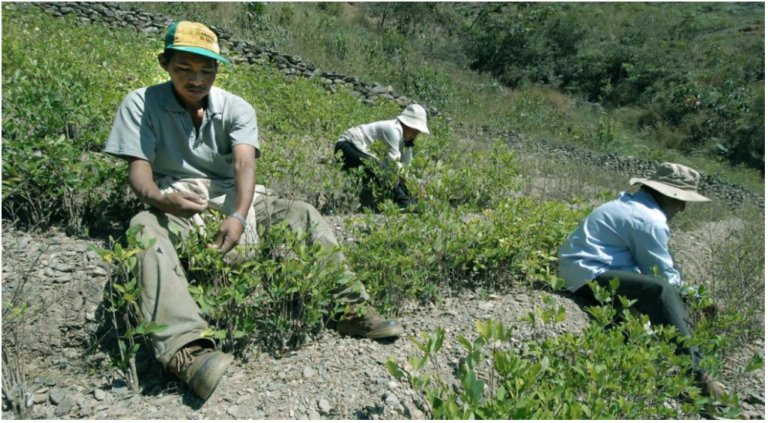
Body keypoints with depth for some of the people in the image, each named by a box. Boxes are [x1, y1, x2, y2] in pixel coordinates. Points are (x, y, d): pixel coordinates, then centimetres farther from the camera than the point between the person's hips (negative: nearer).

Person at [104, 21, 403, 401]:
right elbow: (138, 167, -13)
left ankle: (351, 307, -13)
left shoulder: (236, 108, -3)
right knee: (145, 228, -36)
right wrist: (157, 198, -39)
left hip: (231, 199, 3)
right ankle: (185, 347, -55)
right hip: (174, 203, -2)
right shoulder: (140, 104, -4)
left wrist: (239, 215, -39)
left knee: (303, 214, -14)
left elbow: (244, 161, -20)